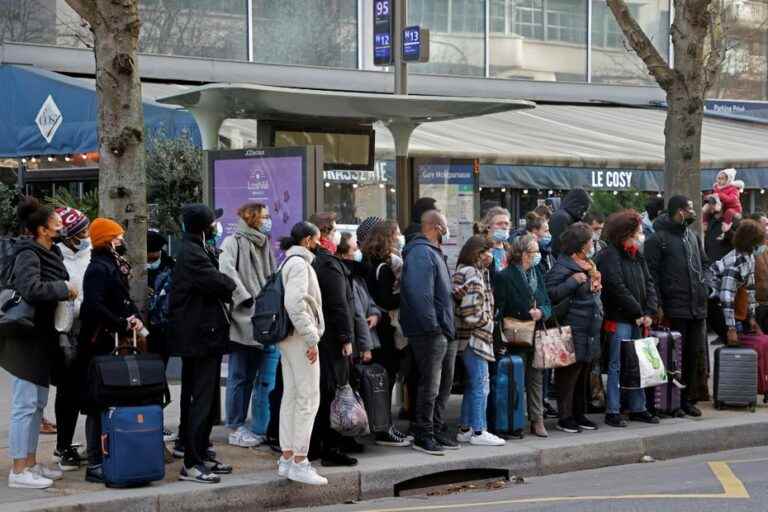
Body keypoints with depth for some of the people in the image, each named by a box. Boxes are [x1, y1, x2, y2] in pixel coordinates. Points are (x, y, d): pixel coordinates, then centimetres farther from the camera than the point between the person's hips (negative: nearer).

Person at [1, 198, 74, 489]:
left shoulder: (49, 254, 13)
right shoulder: (28, 255, -15)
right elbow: (31, 289, -30)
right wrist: (64, 288, -20)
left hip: (42, 339, 10)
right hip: (27, 339, -10)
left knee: (38, 403, 15)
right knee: (25, 404, -6)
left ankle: (30, 463, 24)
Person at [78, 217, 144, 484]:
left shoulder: (114, 266, 16)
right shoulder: (98, 269, -14)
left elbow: (124, 300, 21)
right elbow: (94, 306, -25)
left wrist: (135, 318, 2)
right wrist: (124, 324, -19)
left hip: (115, 343, 9)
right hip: (100, 345, -9)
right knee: (100, 405, -6)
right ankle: (95, 465, -2)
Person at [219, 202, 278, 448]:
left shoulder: (264, 244, 19)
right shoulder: (233, 242, -5)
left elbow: (272, 277, 20)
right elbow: (227, 272, -18)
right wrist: (246, 299, -19)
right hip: (242, 318, -8)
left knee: (250, 375, 11)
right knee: (239, 376, -2)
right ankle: (235, 429, 4)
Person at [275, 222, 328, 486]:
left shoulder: (289, 263, 18)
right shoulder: (300, 263, -12)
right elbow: (295, 304, -23)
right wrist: (311, 339, -21)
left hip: (288, 338, 10)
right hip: (300, 338, -10)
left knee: (290, 397, 11)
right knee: (308, 399, -8)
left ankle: (287, 458, 14)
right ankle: (299, 463, -8)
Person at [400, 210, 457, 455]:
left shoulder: (434, 253, 21)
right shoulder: (421, 253, -14)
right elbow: (419, 293, -23)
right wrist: (432, 325, -23)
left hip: (444, 331, 11)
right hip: (430, 333, -11)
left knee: (444, 383, 15)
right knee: (430, 386, -6)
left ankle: (437, 431, 24)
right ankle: (423, 436, 1)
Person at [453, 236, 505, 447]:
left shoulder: (468, 271, 16)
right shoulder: (471, 274, -16)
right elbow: (472, 311, -21)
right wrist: (488, 323, -7)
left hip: (470, 337, 10)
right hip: (475, 337, -10)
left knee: (473, 385, 15)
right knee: (480, 384, -6)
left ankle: (465, 429, 20)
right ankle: (478, 431, -2)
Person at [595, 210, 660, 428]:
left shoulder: (637, 255, 15)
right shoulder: (609, 255, -11)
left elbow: (648, 283, 12)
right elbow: (618, 288, -18)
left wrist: (649, 312, -3)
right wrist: (638, 312, -13)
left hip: (637, 320, 8)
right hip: (619, 319, -8)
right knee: (617, 365, -5)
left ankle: (637, 408, 20)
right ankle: (612, 412, 0)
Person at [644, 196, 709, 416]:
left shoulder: (693, 236, 16)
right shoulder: (658, 238, -7)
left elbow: (704, 264, 25)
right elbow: (651, 274, -11)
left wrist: (704, 288, 9)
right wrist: (658, 305, -16)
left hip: (697, 307, 7)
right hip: (674, 307, -7)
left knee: (696, 353, 9)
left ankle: (689, 398, 18)